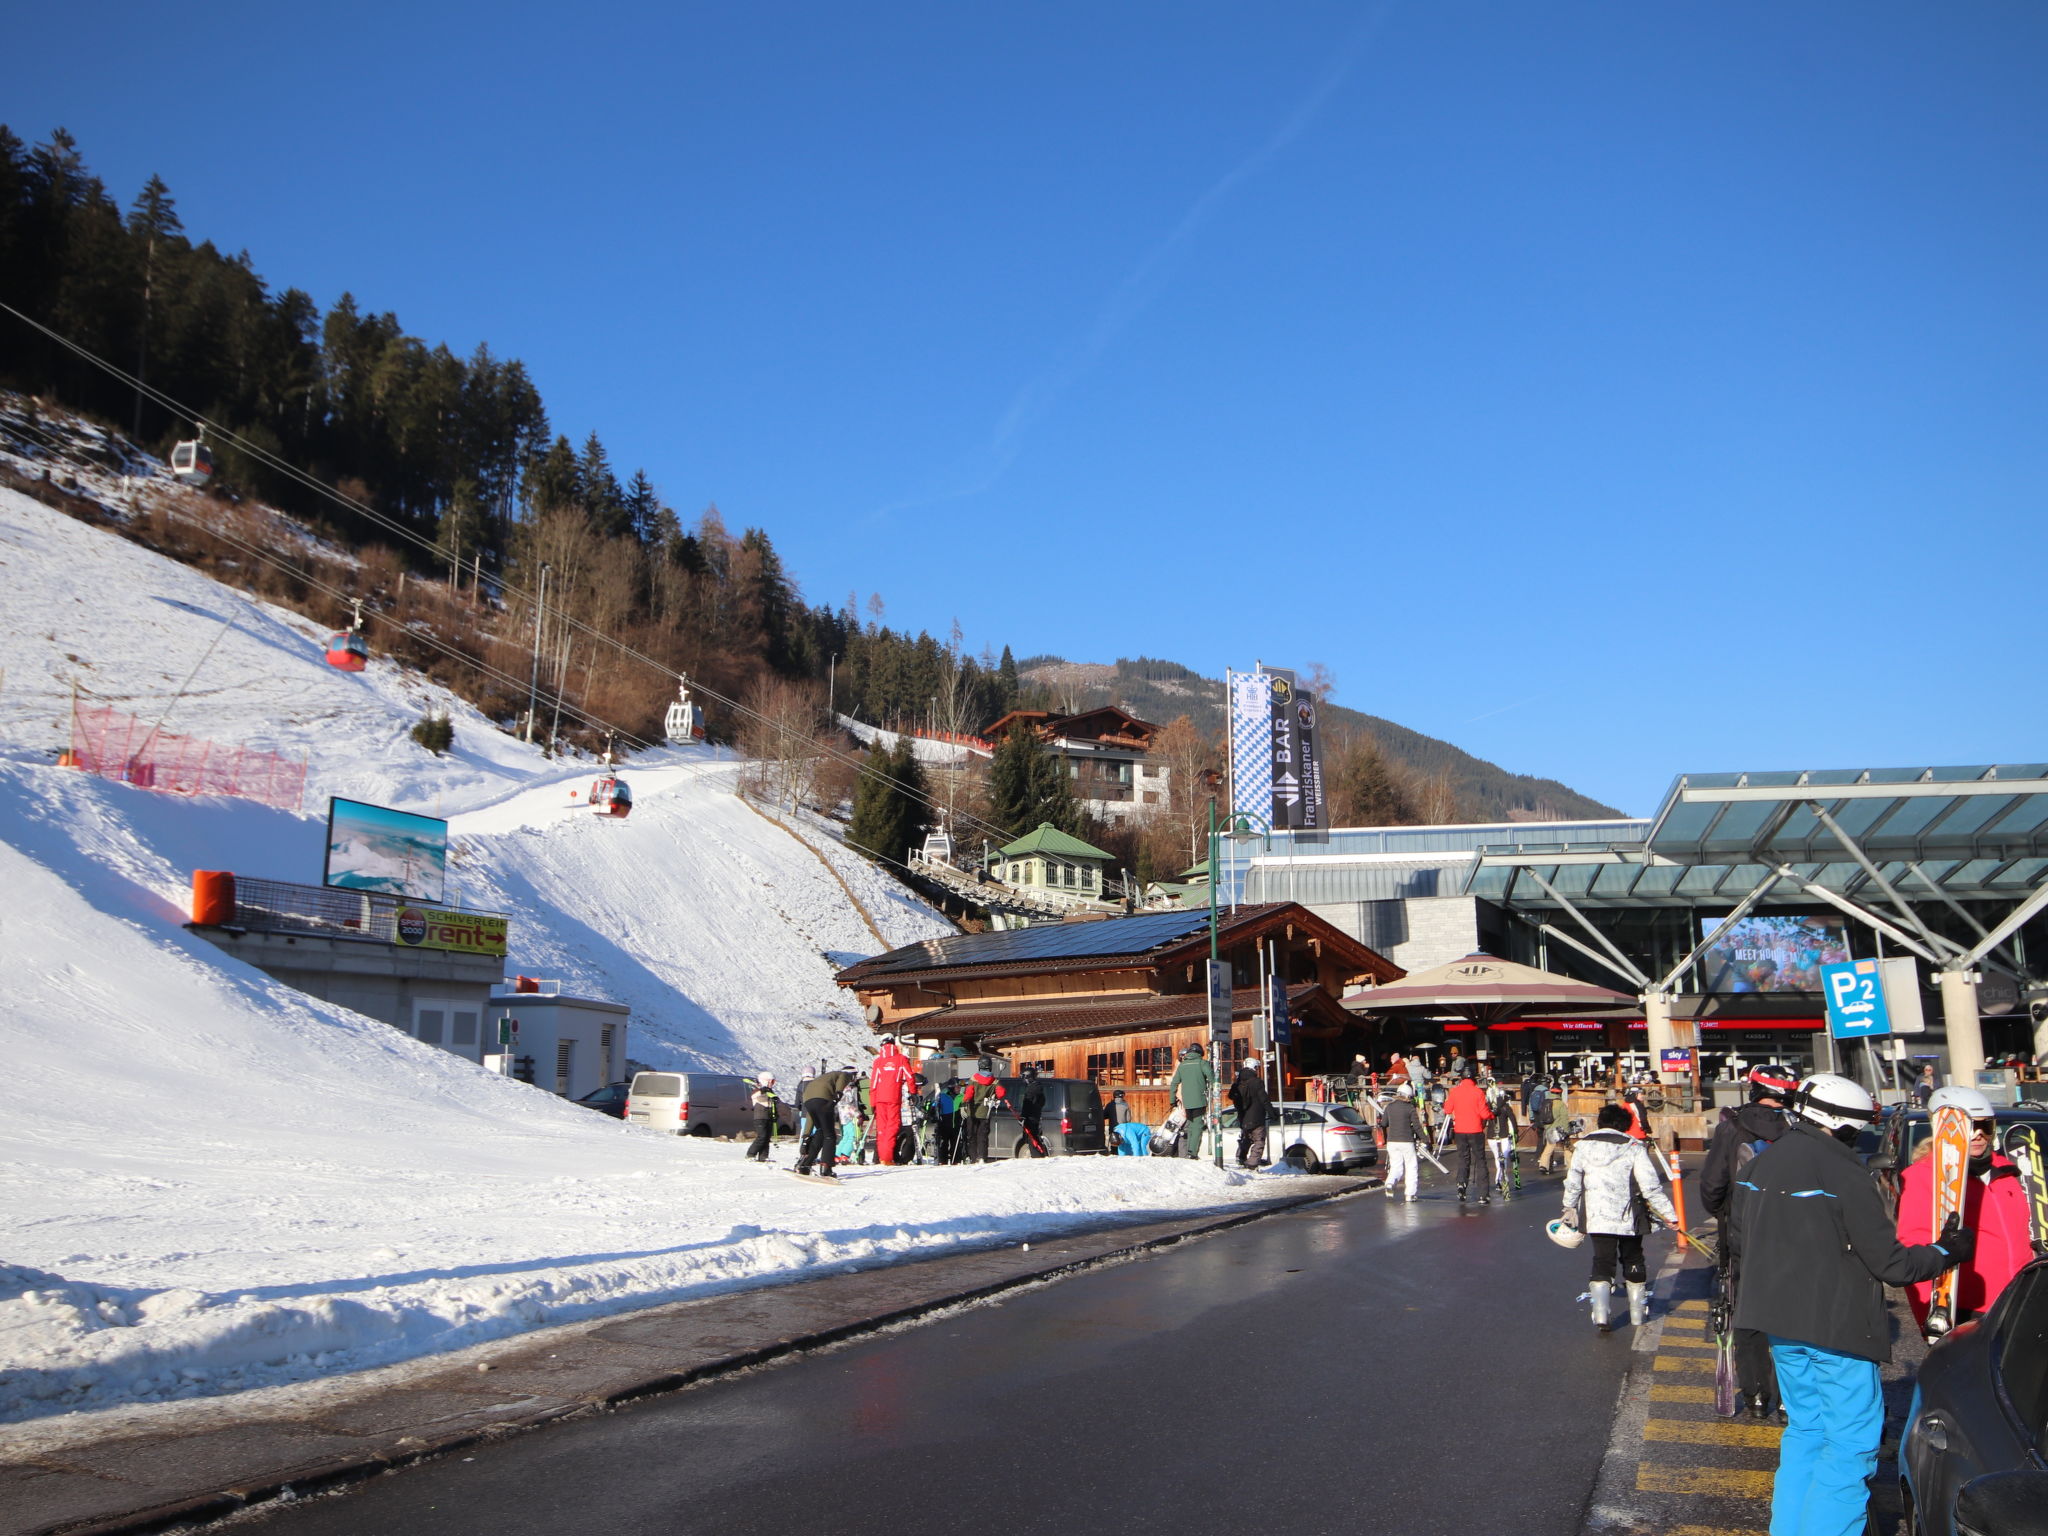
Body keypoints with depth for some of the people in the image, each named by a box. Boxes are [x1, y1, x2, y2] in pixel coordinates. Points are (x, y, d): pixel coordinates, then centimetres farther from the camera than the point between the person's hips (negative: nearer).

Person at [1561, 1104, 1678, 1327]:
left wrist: (1569, 1209, 24)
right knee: (1632, 1260, 17)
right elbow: (1651, 1185, -11)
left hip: (1596, 1217, 1)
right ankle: (1638, 1313, 25)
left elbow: (1572, 1182, 10)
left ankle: (1600, 1313, -12)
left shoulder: (1584, 1146, 4)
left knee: (1602, 1262, 5)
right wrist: (1668, 1213, -6)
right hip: (1628, 1217, -1)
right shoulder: (1633, 1147, -5)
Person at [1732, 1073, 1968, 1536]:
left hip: (1780, 1322, 8)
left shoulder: (1759, 1165, 5)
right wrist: (1947, 1252, 3)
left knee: (1805, 1428, 19)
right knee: (1851, 1443, 1)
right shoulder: (1842, 1173, -17)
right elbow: (1891, 1264, -13)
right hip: (1837, 1324, -8)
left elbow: (1742, 1238, 16)